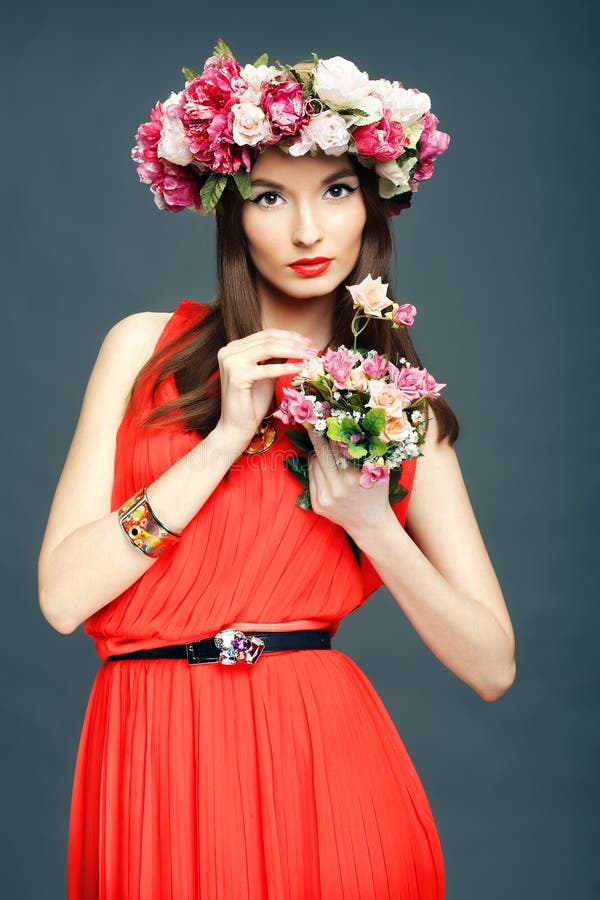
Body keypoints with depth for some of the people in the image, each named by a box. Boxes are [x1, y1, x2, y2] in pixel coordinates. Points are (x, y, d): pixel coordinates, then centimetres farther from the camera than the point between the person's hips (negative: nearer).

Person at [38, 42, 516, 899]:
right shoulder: (147, 346, 3)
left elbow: (492, 667, 0)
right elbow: (63, 594, -6)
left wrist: (369, 520, -13)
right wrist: (226, 436, -11)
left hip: (322, 759, 0)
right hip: (153, 758, 0)